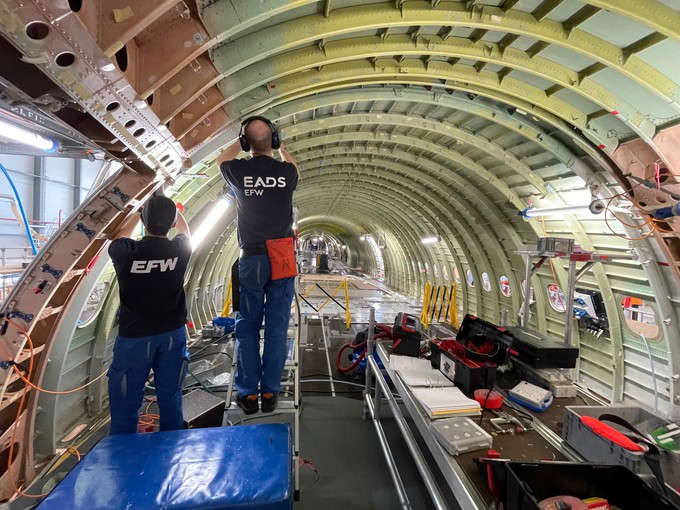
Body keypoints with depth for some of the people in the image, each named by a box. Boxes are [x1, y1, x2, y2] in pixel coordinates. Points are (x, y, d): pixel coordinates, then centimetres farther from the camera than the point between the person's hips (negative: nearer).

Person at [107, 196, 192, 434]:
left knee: (125, 402, 10)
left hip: (135, 336, -2)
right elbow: (184, 230, 15)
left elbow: (117, 239, 11)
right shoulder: (180, 249, -11)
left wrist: (137, 214, 24)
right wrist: (168, 208, 30)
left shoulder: (125, 252, -16)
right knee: (171, 398, 15)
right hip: (173, 333, 3)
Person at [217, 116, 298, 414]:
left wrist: (241, 142, 35)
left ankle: (248, 393, 13)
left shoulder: (239, 171, -3)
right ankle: (270, 392, 13)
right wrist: (280, 147, 41)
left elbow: (222, 159, 23)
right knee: (277, 326, 6)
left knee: (247, 326, 9)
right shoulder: (286, 172, -2)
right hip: (282, 258, 1)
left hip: (251, 258, 0)